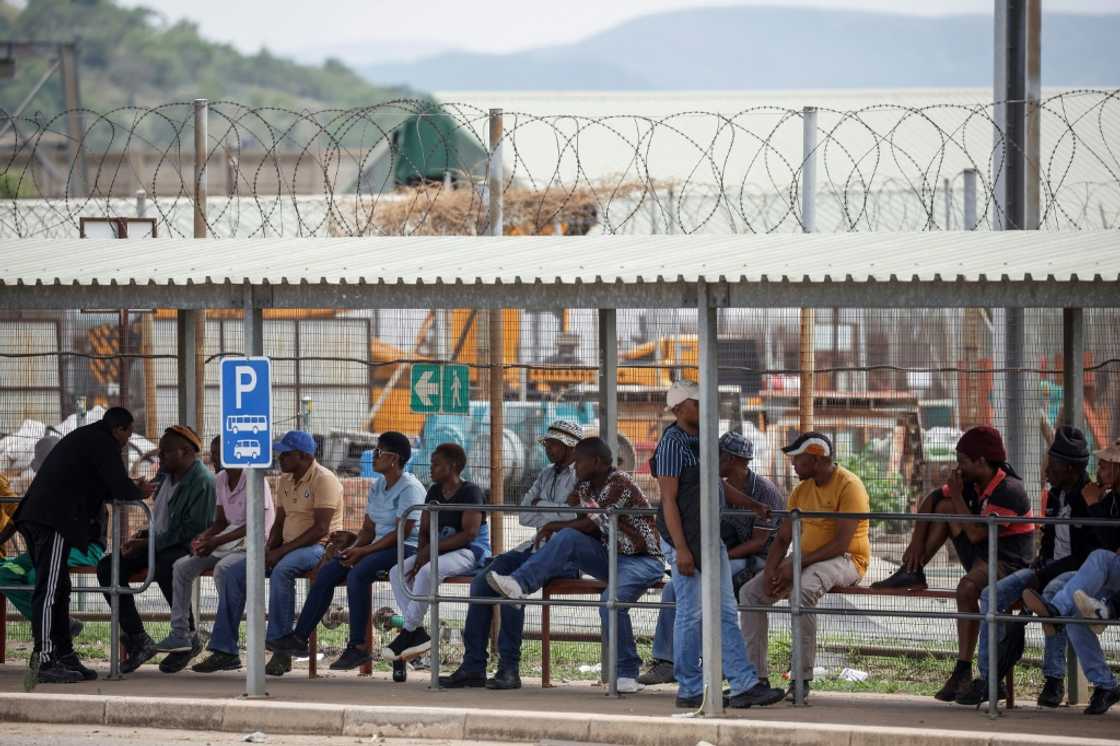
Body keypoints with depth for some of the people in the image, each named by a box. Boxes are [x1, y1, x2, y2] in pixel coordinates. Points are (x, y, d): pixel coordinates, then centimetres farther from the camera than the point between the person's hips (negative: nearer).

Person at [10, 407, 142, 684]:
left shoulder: (82, 437, 28)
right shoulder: (103, 443, -2)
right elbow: (121, 488, -8)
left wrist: (129, 490, 30)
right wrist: (141, 492, 14)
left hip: (36, 514, 10)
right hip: (54, 520, -10)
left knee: (57, 589, 14)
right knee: (49, 590, -13)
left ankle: (64, 656, 16)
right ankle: (43, 661, -16)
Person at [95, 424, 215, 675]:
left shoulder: (202, 482, -14)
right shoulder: (165, 475, 15)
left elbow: (192, 531, -21)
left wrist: (149, 543, -22)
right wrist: (143, 534, 3)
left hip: (189, 548, -9)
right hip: (159, 546, 9)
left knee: (165, 566, -41)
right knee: (107, 566, -9)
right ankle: (137, 639, -8)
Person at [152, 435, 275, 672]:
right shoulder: (221, 480, 11)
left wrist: (215, 542, -23)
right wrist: (203, 537, -5)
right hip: (228, 543, 8)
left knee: (222, 568, -36)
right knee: (182, 566, -10)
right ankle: (180, 636, -12)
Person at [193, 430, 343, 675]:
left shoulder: (324, 480, -12)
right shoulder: (285, 480, 16)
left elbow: (321, 528, -19)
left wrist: (282, 551, -22)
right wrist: (269, 549, -3)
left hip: (319, 546, -8)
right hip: (287, 548, 8)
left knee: (281, 570, -39)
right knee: (233, 572, -7)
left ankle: (281, 650, -37)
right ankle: (225, 651, -7)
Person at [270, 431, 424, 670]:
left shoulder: (409, 488, -11)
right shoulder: (377, 487, 17)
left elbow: (401, 532, -18)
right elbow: (368, 529, 18)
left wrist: (364, 551, -20)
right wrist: (354, 548, -4)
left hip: (407, 550, -9)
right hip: (380, 547, 9)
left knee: (357, 574, -33)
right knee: (326, 572, -6)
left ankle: (358, 646, -30)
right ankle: (300, 637, -7)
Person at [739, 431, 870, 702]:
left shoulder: (849, 487, -14)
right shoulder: (802, 490, 12)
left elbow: (841, 543, -22)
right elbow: (783, 538, 11)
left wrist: (797, 565, -25)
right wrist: (770, 570, -9)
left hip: (847, 560, -8)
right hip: (806, 560, 8)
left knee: (803, 589, -39)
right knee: (750, 592, -8)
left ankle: (803, 677, -35)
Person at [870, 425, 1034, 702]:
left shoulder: (1009, 491, -21)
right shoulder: (973, 483, 6)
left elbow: (977, 533, -27)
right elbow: (931, 500, 14)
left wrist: (958, 496, -17)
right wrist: (916, 542, 4)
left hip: (1011, 565, -9)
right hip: (982, 558, 9)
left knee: (968, 586, -39)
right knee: (944, 506, 6)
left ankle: (963, 672, -37)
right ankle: (913, 571, 4)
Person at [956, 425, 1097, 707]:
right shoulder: (1054, 496, 14)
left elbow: (1091, 552, -17)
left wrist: (1044, 575, -19)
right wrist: (1037, 568, 3)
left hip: (1081, 570, -8)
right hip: (1049, 570, 8)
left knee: (1052, 592, -41)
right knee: (993, 594, -13)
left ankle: (1054, 680, -34)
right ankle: (988, 678, -16)